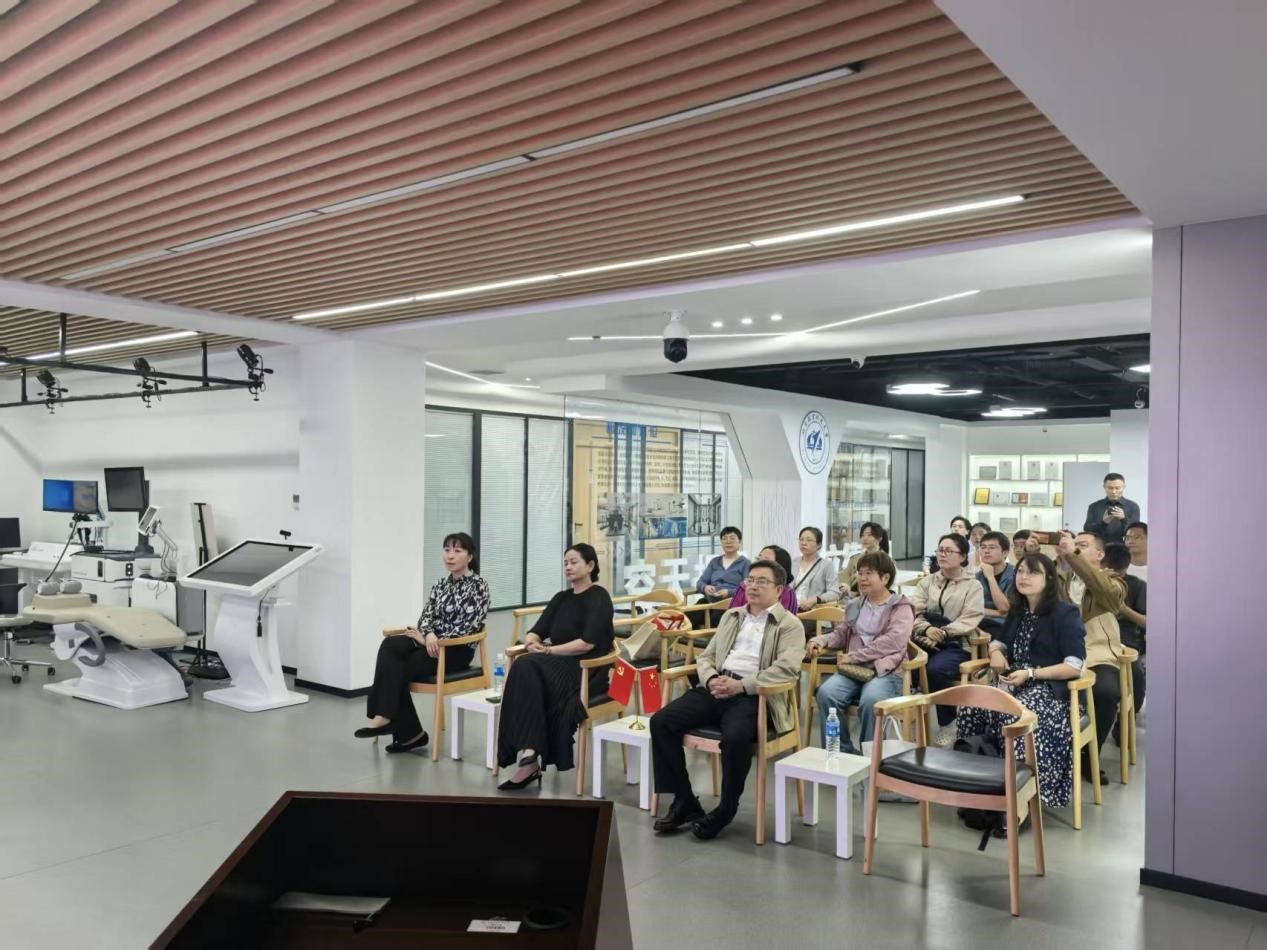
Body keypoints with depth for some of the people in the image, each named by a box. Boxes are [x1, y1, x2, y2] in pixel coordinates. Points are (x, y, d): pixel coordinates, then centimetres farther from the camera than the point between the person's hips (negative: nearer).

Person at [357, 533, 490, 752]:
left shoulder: (478, 585, -6)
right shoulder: (440, 584, 15)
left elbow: (468, 627, -14)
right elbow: (426, 615, 7)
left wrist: (431, 639, -15)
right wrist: (429, 635, -17)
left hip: (457, 650, -6)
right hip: (433, 643, 6)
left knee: (398, 668, -24)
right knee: (390, 645, -23)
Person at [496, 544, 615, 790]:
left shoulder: (599, 598, -3)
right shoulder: (561, 598, 19)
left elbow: (588, 643, -15)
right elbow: (535, 632, 13)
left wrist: (549, 650, -15)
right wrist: (533, 643, -10)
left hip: (588, 670, -6)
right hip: (558, 666, 6)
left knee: (527, 668, -31)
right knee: (524, 668, -28)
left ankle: (529, 759, -34)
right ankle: (527, 756, -36)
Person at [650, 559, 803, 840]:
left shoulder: (790, 625, 5)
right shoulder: (731, 616, 23)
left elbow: (788, 669, -10)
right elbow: (706, 657, 21)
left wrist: (741, 686, -19)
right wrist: (711, 679, -3)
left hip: (753, 695, -6)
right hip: (716, 689, 6)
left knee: (735, 736, -36)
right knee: (661, 721, -14)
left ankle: (726, 809, -9)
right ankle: (684, 800, -2)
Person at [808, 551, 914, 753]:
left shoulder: (901, 607, 3)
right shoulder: (854, 605, 20)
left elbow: (894, 641, -12)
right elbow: (840, 634, 26)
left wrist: (853, 656, -15)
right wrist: (821, 640, 2)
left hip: (885, 671, -4)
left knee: (870, 700, -36)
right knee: (825, 692, -26)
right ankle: (840, 752, -13)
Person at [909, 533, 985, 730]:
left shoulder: (973, 585, 8)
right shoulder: (927, 581, 19)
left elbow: (970, 620, -6)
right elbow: (913, 611, 6)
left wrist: (942, 634, -18)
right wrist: (927, 629, -15)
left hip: (955, 645, -3)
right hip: (926, 641, 3)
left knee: (935, 669, -34)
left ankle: (948, 723, -11)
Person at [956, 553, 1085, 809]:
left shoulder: (1065, 613, -5)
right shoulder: (1017, 611, 16)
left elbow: (1074, 666, -13)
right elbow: (998, 641, 31)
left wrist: (1031, 674, -20)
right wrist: (996, 653, 6)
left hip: (1052, 688, -6)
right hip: (1014, 683, 6)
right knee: (971, 705, -24)